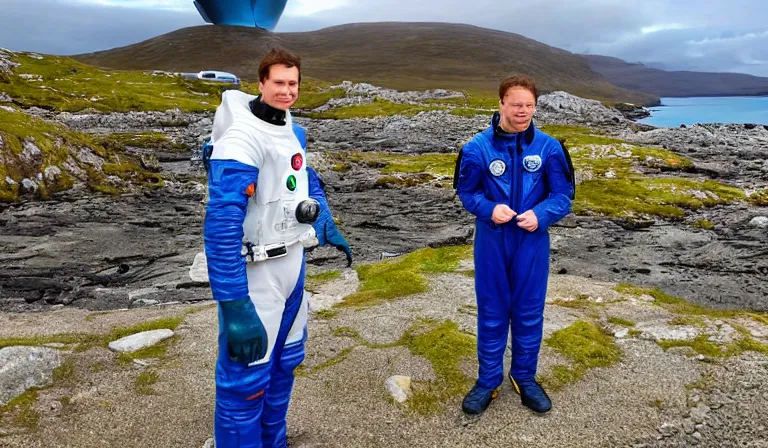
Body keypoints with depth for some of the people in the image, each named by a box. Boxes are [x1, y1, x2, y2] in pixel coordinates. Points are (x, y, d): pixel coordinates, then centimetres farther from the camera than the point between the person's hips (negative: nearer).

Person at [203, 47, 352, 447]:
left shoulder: (293, 132, 6)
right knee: (246, 379, -1)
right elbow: (222, 224, -31)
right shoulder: (241, 138, -23)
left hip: (292, 267, 9)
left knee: (284, 364, 21)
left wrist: (328, 228, 14)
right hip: (255, 275, -9)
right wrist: (233, 306, -35)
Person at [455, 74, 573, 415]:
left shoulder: (548, 147, -7)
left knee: (529, 311, 13)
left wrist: (541, 215, -19)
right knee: (491, 312, 11)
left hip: (532, 243, 1)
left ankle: (525, 377, 33)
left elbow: (563, 195, 0)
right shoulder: (478, 147, -10)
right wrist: (489, 209, -18)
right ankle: (488, 380, 28)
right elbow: (466, 192, 2)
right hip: (492, 242, -1)